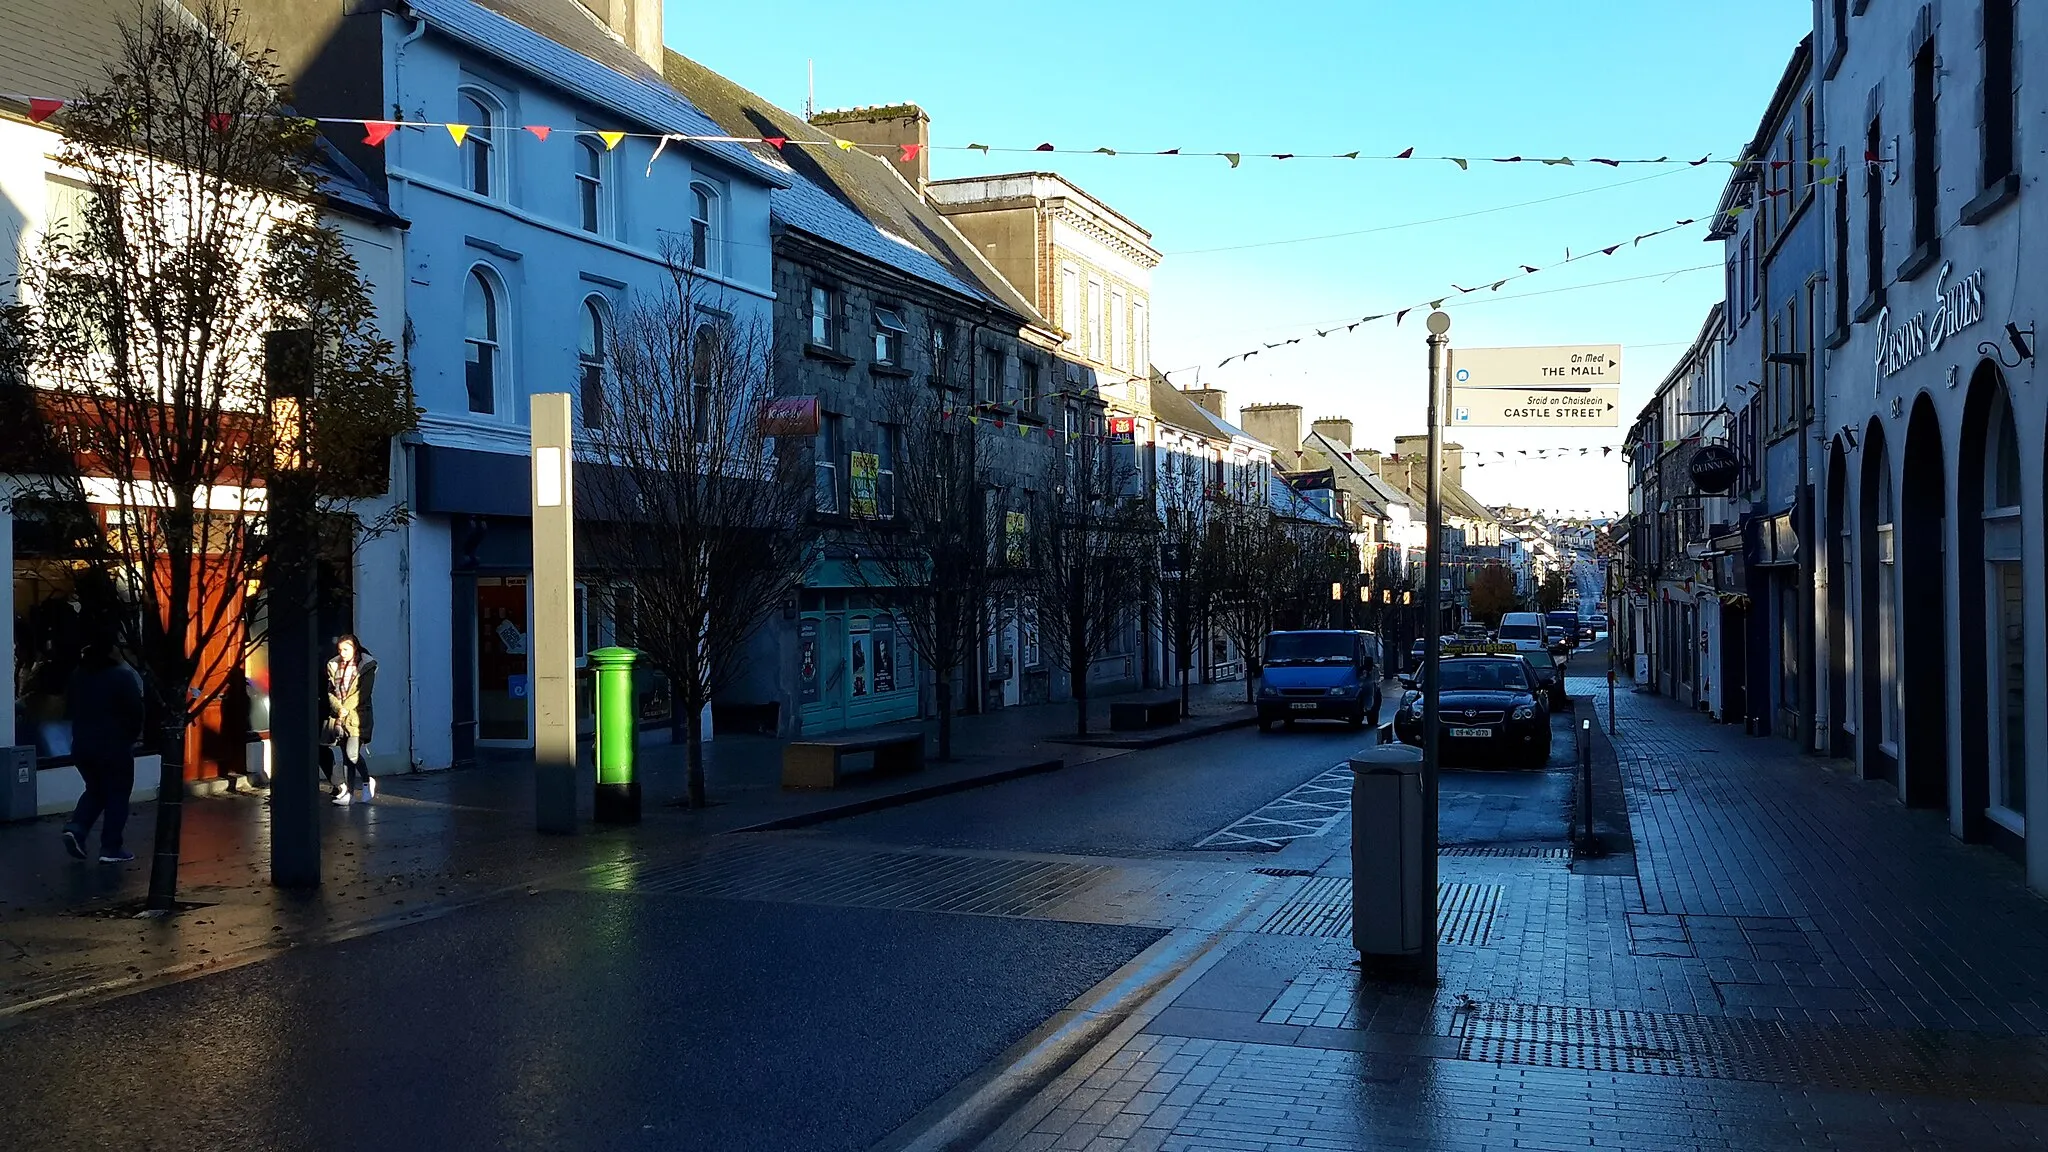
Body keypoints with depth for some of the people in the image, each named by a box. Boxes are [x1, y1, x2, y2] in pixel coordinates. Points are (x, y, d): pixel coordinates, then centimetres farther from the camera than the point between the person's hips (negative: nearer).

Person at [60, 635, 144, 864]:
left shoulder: (77, 675, 8)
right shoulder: (123, 675, -12)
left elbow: (69, 710, 16)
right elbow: (135, 712, -12)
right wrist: (131, 736, 5)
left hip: (82, 745, 6)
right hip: (114, 746, -6)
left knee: (95, 790, 21)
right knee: (117, 795, 2)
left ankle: (76, 828, -1)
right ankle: (111, 849, 0)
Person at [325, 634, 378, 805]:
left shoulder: (366, 666, -1)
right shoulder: (334, 666, 12)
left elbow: (364, 692, -8)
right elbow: (330, 692, 8)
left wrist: (346, 709, -14)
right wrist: (338, 708, -9)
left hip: (357, 716, -5)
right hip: (339, 718, 5)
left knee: (352, 753, -16)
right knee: (345, 756, 6)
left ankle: (367, 781, 6)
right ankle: (348, 792, 10)